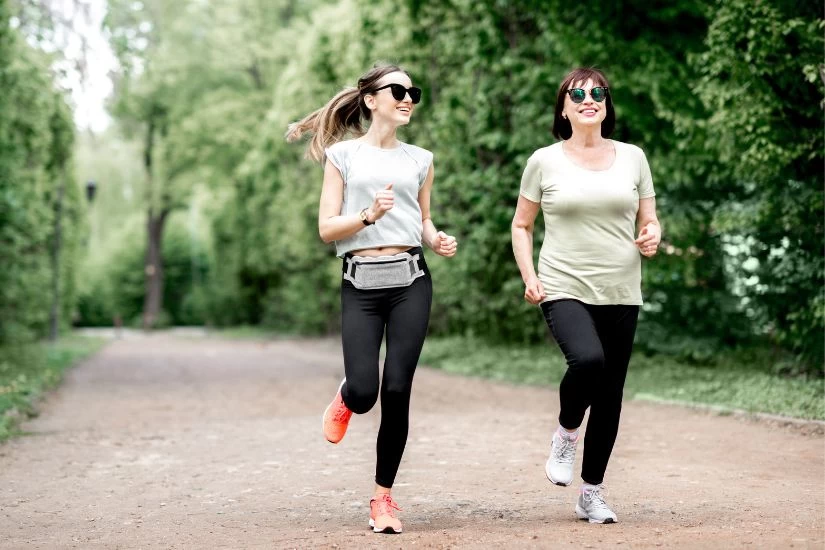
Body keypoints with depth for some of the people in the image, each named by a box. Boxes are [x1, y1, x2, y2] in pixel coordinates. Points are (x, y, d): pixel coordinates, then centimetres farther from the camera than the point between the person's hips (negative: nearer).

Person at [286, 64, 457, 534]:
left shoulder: (420, 160, 14)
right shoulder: (343, 155, 6)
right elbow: (327, 228, 1)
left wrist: (438, 241, 2)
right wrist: (369, 215, -16)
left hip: (410, 280, 2)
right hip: (361, 284, -2)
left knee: (397, 392, -5)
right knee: (364, 393, -12)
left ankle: (384, 498, 9)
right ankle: (346, 399, 29)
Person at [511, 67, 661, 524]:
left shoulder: (632, 158, 9)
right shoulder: (545, 161, 3)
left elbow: (650, 221, 16)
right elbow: (521, 225, 11)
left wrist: (652, 237, -7)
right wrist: (529, 277, -3)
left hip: (620, 294, 3)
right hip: (564, 290, -3)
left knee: (610, 395, 5)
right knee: (588, 359, -30)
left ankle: (592, 494, 21)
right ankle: (566, 433, 1)